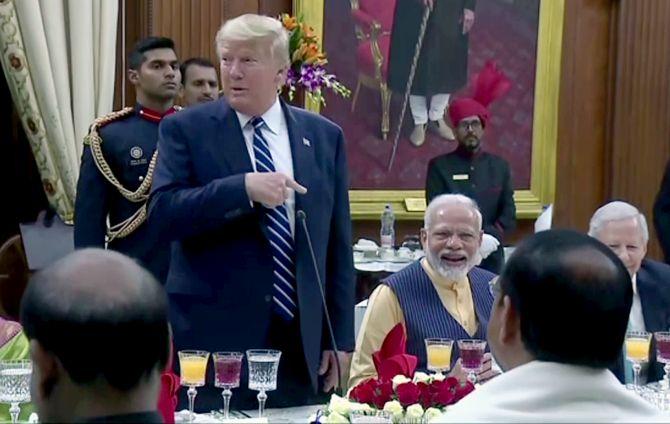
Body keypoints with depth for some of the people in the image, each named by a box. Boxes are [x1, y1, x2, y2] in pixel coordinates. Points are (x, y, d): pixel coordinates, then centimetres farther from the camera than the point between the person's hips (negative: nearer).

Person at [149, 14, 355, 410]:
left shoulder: (325, 136, 8)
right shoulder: (186, 129, 0)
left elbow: (337, 243, 9)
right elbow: (163, 211, -12)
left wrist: (341, 336, 7)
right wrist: (244, 188, -24)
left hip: (300, 338, 3)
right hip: (213, 334, -2)